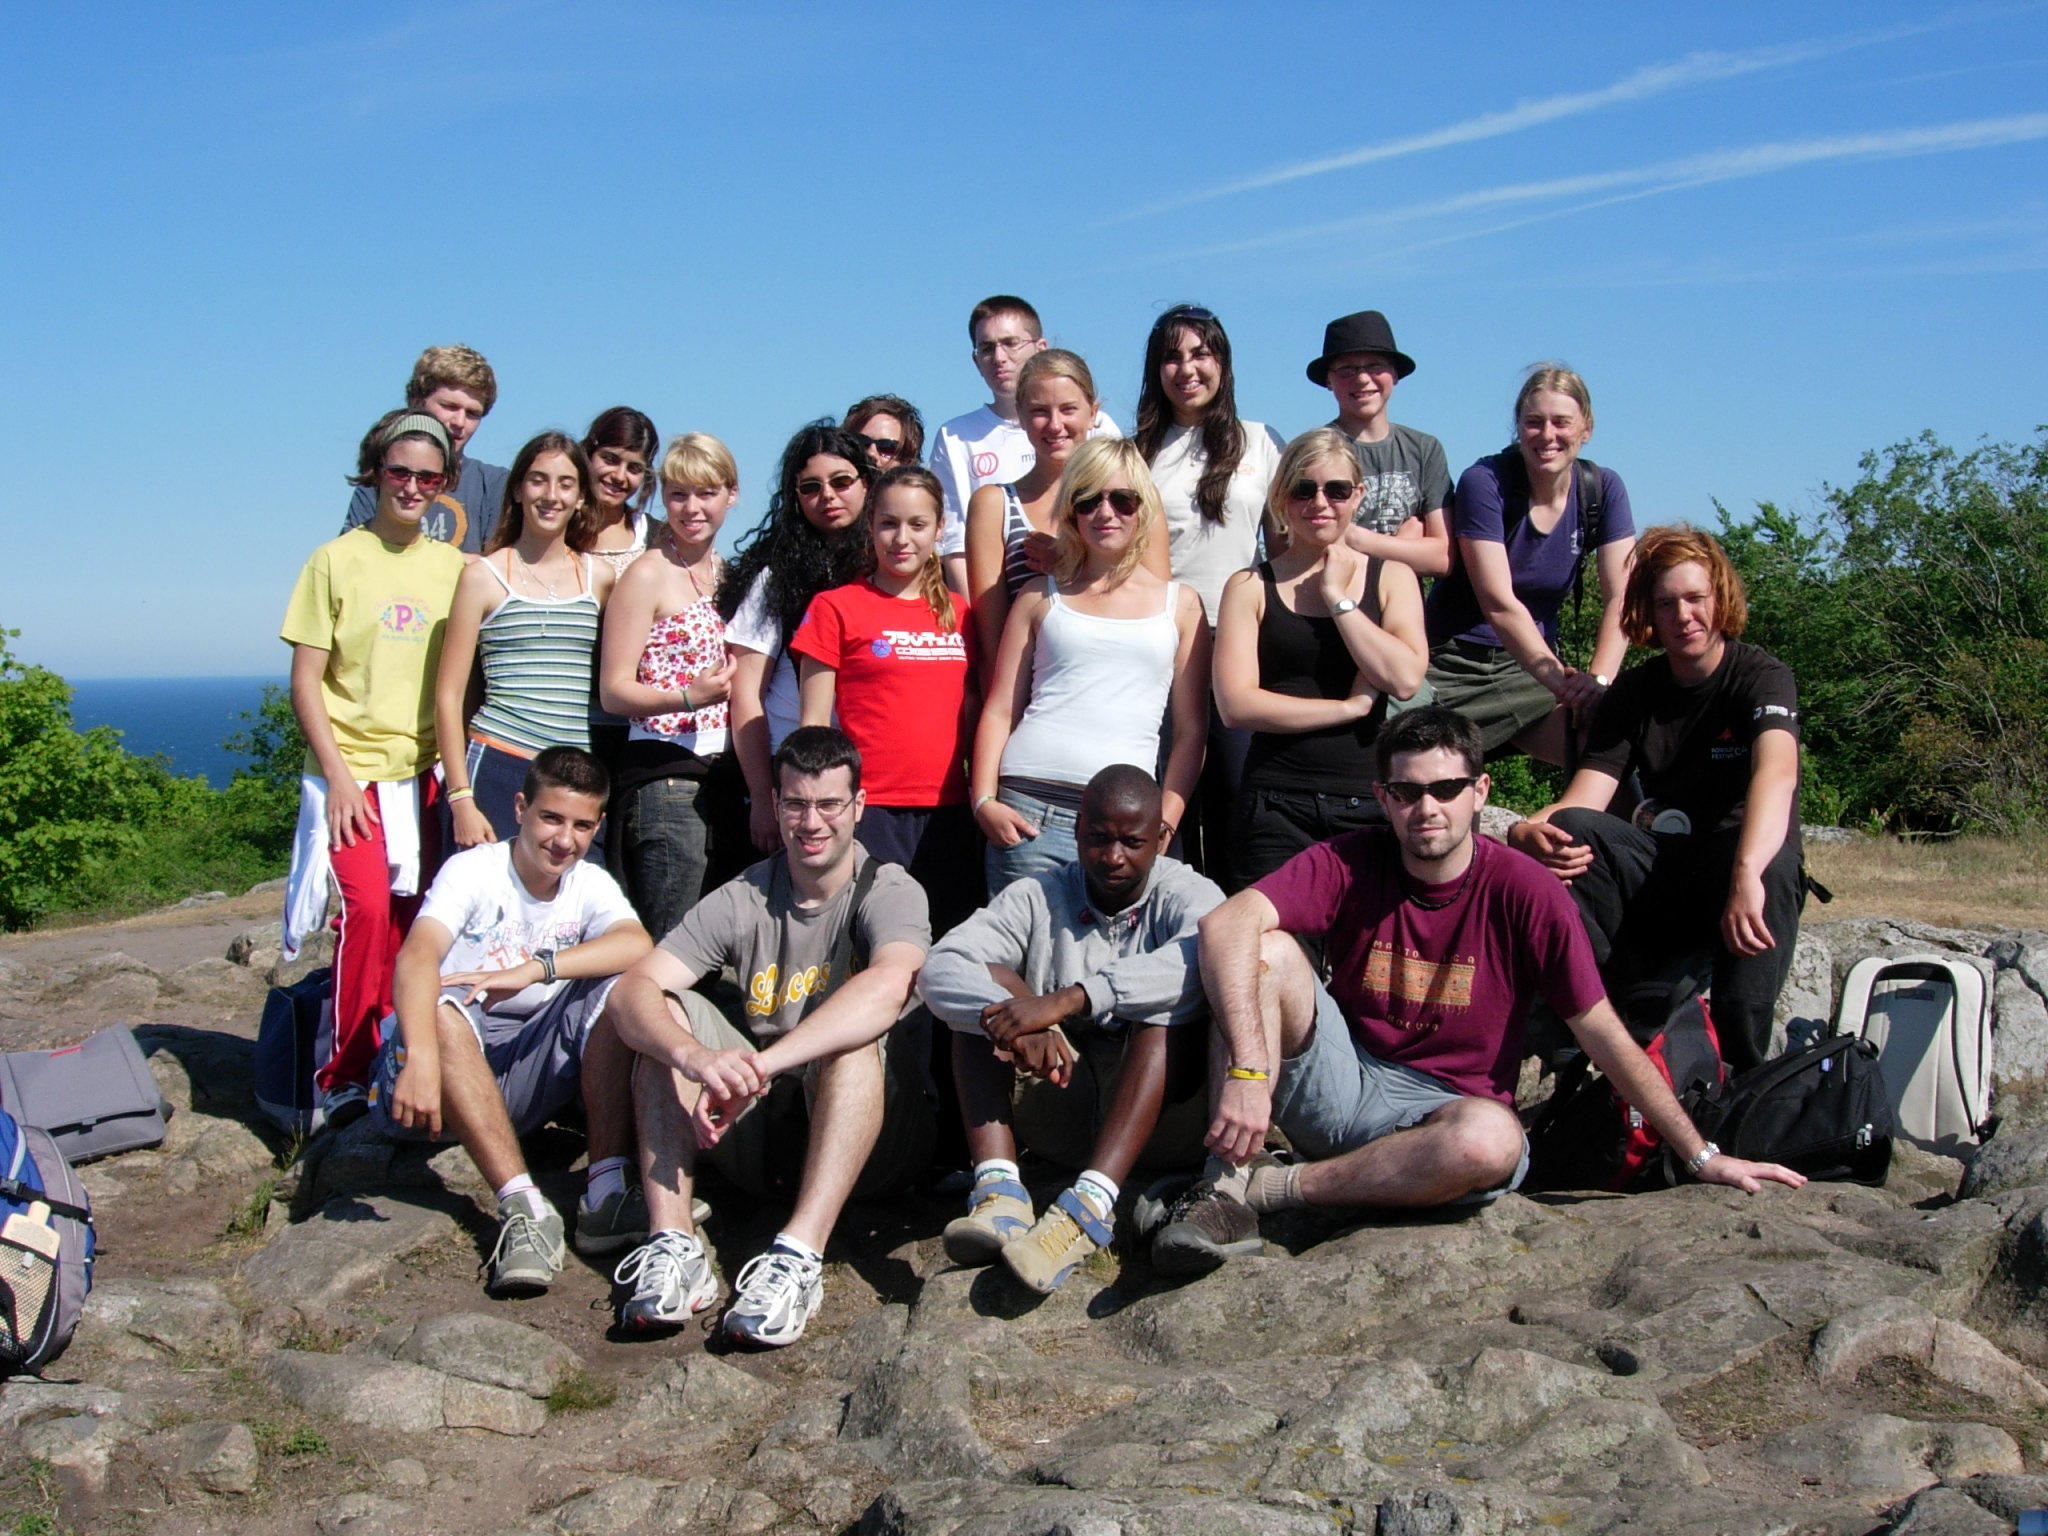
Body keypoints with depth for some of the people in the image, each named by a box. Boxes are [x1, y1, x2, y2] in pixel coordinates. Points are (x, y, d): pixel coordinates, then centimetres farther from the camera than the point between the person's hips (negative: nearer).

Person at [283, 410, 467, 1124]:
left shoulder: (454, 566, 8)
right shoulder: (337, 559, 0)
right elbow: (305, 681, -2)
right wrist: (338, 775, -10)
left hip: (425, 771, 3)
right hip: (353, 770, -3)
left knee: (413, 920, 1)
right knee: (369, 907, -17)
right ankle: (343, 1078, -5)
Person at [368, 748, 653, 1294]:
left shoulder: (591, 885, 1)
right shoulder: (474, 870, -11)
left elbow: (638, 945, -22)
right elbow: (416, 957, -31)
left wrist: (533, 970, -35)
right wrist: (421, 1056, -49)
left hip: (525, 1075, 4)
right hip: (443, 1069, -3)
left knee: (617, 986, -17)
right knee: (440, 1008, -35)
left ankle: (606, 1190, -28)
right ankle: (522, 1206, -41)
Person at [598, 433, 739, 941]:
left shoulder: (727, 574, 15)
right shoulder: (648, 576, -4)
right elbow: (613, 689, -9)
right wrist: (686, 697, -24)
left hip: (722, 773, 7)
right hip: (665, 777, -7)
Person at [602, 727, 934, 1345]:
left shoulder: (890, 892, -9)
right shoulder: (741, 901, 0)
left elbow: (888, 986, -33)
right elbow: (631, 991, -15)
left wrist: (759, 1066, -43)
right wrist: (695, 1056, -38)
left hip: (874, 1130, -3)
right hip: (761, 1131, 3)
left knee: (857, 1033, -31)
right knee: (666, 1013, -15)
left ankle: (799, 1255, -44)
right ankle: (673, 1247, -29)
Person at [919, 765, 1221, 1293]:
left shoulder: (1183, 894, -1)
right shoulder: (1038, 897, 6)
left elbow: (1207, 957, -28)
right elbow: (940, 968, -12)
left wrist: (1068, 999, -36)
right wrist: (1013, 1016, -34)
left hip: (1161, 1116, -2)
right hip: (1058, 1119, 2)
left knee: (1168, 996, -27)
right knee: (985, 983, -13)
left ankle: (1091, 1205, -42)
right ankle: (999, 1193, -31)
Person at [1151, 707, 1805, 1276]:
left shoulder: (1526, 891, -10)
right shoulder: (1351, 863, -8)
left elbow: (1604, 1034, -5)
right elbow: (1226, 925, -24)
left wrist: (1702, 1156, -4)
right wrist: (1247, 1071, -38)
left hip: (1444, 1108, -1)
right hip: (1341, 1083, 1)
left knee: (1494, 1140, -37)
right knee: (1267, 952, -22)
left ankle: (1275, 1184, -21)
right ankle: (1225, 1191, -27)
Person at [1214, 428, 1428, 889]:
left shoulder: (1391, 577, 11)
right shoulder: (1250, 587, 5)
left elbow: (1405, 678, -7)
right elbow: (1236, 705, -7)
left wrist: (1337, 597, -4)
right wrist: (1351, 705, -6)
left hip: (1369, 804, 1)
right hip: (1276, 808, -1)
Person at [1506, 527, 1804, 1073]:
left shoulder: (1763, 677, -8)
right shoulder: (1632, 693, 5)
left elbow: (1776, 773, -30)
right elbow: (1584, 800, -8)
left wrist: (1747, 872, -51)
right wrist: (1527, 832, -34)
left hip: (1748, 866, -3)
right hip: (1659, 874, 3)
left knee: (1772, 860, -37)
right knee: (1570, 830, -23)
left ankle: (1739, 1071, -32)